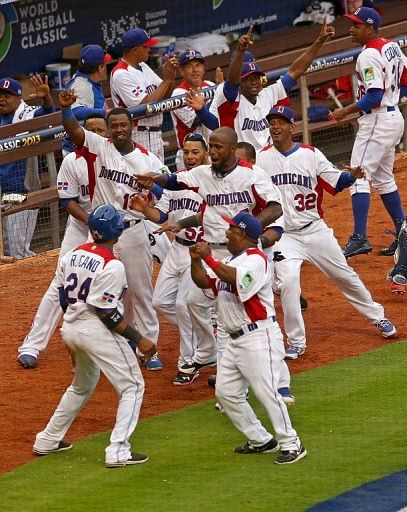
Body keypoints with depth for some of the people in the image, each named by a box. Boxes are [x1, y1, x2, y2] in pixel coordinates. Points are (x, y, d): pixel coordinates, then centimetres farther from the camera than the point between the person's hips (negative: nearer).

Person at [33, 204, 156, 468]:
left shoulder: (71, 256, 4)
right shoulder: (112, 266, -19)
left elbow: (64, 299, 11)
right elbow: (107, 313, -20)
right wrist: (139, 340, -15)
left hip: (70, 327, 8)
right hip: (98, 331, -8)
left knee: (82, 385, 29)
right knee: (132, 386, 2)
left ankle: (48, 441, 33)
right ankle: (118, 451, -9)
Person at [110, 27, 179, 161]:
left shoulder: (143, 67, 12)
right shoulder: (121, 74, -16)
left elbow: (165, 95, 14)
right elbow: (145, 105, -22)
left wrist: (172, 73, -3)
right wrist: (166, 79, -17)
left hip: (156, 134, 9)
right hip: (138, 138, -9)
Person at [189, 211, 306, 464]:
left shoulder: (256, 259, -13)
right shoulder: (230, 261, 17)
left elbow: (237, 280, -31)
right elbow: (203, 282, 16)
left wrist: (209, 258, -27)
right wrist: (196, 260, 0)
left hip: (259, 336, -10)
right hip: (236, 339, 10)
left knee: (266, 391, -12)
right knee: (226, 392, 9)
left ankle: (291, 444, -5)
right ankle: (261, 440, 18)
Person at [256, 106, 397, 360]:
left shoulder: (311, 155, -3)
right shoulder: (262, 159, -1)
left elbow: (336, 182, -3)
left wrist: (352, 175, -22)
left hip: (315, 231, 1)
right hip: (283, 236, -1)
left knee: (344, 275, 12)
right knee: (288, 281, -22)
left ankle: (376, 315, 35)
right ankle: (296, 343, -10)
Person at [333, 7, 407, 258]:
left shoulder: (369, 56, -18)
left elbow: (374, 97, -23)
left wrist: (347, 111, -17)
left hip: (377, 120, -10)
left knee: (359, 176, -12)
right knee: (383, 179, 18)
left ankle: (359, 238, -19)